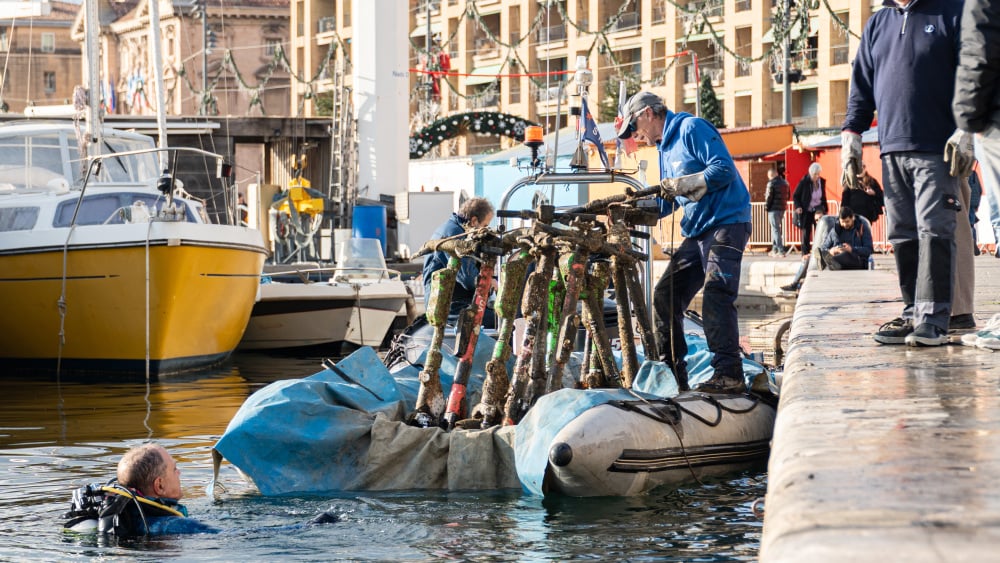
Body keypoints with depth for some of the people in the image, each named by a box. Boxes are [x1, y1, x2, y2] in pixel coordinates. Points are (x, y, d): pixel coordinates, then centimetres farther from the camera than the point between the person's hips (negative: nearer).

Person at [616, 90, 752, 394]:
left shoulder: (691, 128, -8)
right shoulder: (665, 147, 20)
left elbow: (724, 169, -18)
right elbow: (669, 201, 23)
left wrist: (685, 183, -25)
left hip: (726, 224, -9)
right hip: (696, 232, 10)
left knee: (716, 296, -20)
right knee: (665, 296, 4)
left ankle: (729, 374, -21)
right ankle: (671, 372, 10)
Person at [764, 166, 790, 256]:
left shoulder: (771, 183, -12)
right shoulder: (784, 183, 11)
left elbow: (769, 197, -13)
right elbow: (787, 196, 15)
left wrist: (766, 207, -2)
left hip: (774, 208, -7)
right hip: (782, 208, 7)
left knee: (775, 229, -5)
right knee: (776, 228, 19)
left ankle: (780, 250, -11)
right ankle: (775, 248, 22)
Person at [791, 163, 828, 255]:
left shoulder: (822, 181, 0)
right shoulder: (804, 182, -11)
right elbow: (795, 196, -2)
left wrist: (825, 209, 10)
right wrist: (798, 207, -16)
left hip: (818, 210, 3)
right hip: (807, 212, -3)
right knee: (806, 234, 2)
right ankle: (805, 255, 8)